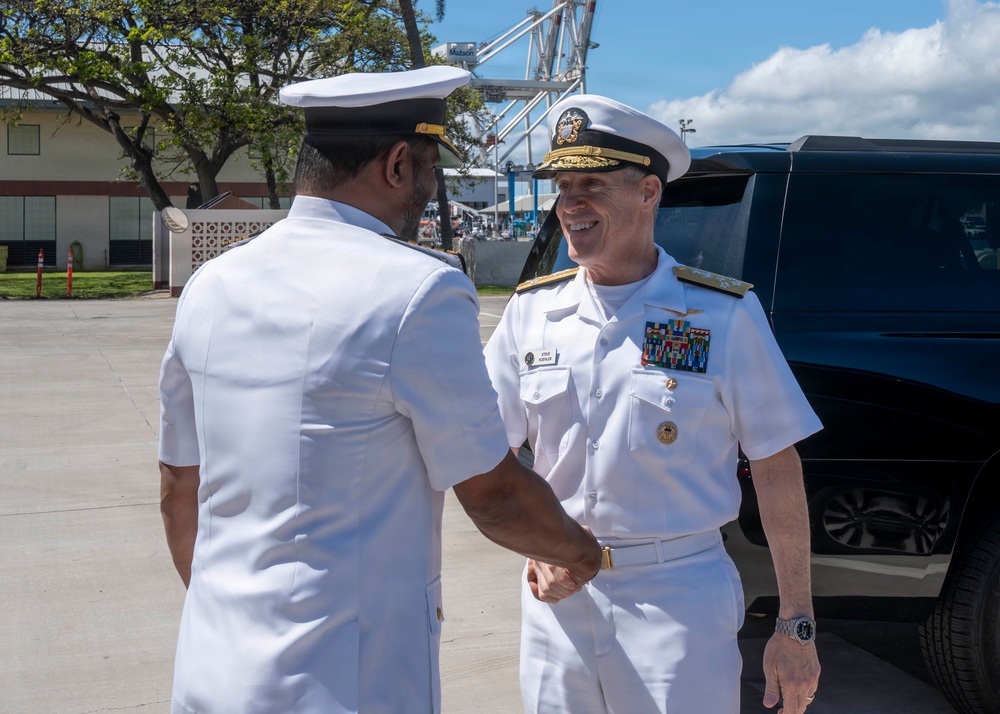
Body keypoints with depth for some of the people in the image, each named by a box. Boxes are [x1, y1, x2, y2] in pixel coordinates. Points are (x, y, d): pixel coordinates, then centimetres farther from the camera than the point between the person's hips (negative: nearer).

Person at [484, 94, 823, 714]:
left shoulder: (723, 314, -7)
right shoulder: (533, 310, 3)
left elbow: (778, 471, -4)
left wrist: (797, 628, -5)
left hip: (679, 599, -3)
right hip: (557, 594, 3)